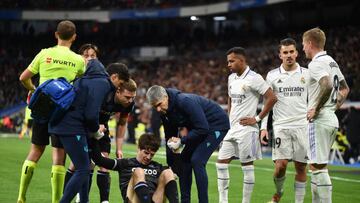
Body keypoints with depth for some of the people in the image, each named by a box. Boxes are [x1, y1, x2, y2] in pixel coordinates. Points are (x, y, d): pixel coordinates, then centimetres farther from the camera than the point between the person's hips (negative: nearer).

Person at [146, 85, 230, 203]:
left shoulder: (185, 102, -31)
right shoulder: (164, 111, -4)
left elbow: (203, 128, -30)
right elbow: (169, 137, 8)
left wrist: (182, 140, -24)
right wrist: (170, 163, 9)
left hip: (217, 124, -9)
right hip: (200, 127, 9)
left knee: (197, 160, -19)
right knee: (184, 159, 5)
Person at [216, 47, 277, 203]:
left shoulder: (253, 78, -12)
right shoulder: (231, 78, 13)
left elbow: (271, 98, -15)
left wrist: (257, 118, -13)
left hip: (246, 129, -8)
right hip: (232, 128, 8)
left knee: (247, 166, -1)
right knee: (221, 162, 4)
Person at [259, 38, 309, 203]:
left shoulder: (307, 74, 5)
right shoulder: (272, 75, 5)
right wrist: (263, 127, 1)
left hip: (302, 126, 1)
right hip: (281, 126, -1)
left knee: (301, 167, 1)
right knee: (281, 165, -10)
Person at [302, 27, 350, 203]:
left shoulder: (316, 63, -13)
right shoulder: (332, 61, 17)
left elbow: (327, 85, -30)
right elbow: (345, 89, 26)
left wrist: (316, 109, -20)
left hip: (319, 120, -10)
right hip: (332, 119, 10)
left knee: (319, 167, -9)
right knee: (315, 165, 15)